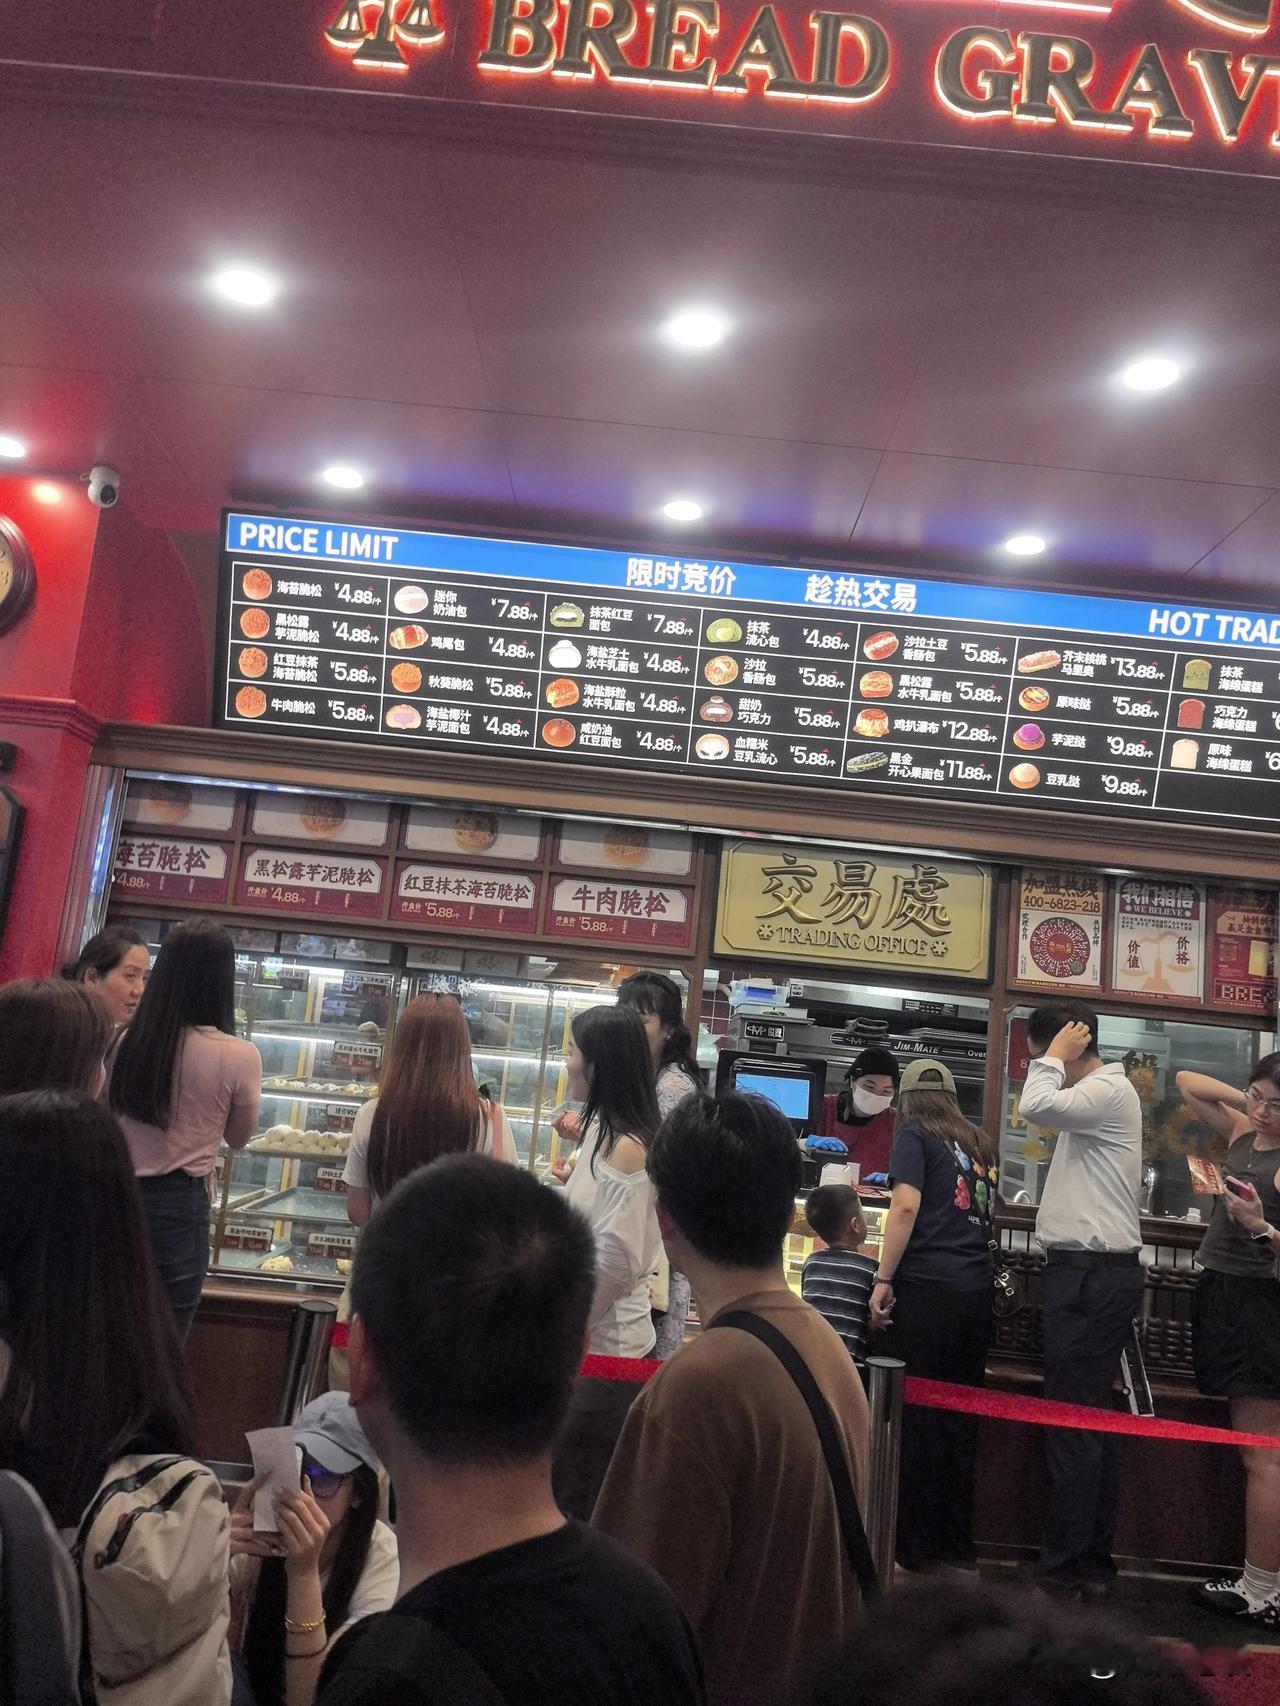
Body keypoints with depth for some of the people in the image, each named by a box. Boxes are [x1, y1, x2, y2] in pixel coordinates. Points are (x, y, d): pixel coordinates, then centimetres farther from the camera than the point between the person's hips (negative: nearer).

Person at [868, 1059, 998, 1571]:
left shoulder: (915, 1135, 2)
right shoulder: (980, 1145, 17)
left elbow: (906, 1207, -11)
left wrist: (883, 1279, -9)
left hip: (927, 1285, -5)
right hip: (979, 1288, 6)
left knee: (916, 1415, 0)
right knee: (960, 1414, 11)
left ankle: (916, 1547, 5)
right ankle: (957, 1544, 17)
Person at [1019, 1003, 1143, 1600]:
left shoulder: (1109, 1090, -12)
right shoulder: (1092, 1096, 18)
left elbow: (1037, 1106, -26)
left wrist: (1055, 1057, -14)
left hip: (1092, 1276, -11)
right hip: (1093, 1274, 11)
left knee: (1072, 1422, -6)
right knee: (1094, 1421, 14)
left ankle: (1066, 1567, 0)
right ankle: (1093, 1559, 23)